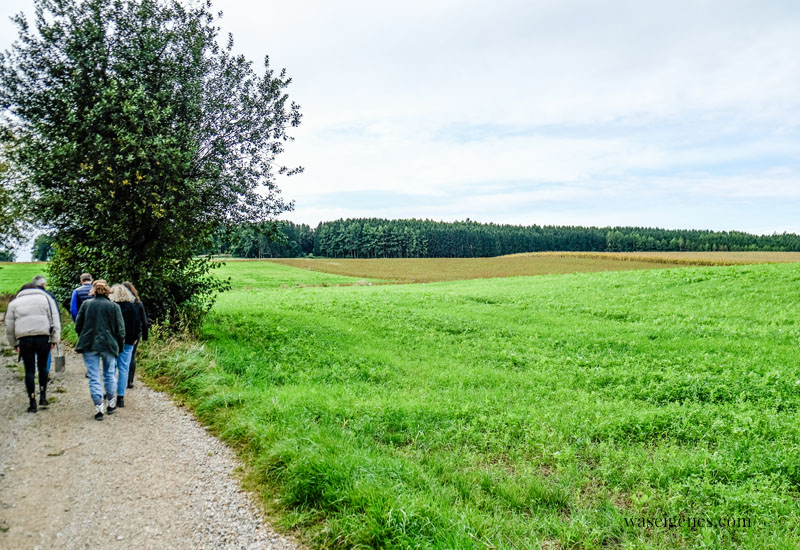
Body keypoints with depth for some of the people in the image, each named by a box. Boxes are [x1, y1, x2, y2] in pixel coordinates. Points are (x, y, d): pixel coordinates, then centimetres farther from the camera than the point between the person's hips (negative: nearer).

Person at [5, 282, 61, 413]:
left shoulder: (14, 303, 15)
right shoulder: (45, 298, 12)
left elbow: (9, 327, 13)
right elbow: (55, 320, 4)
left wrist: (14, 344, 20)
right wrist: (55, 339, 6)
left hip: (24, 339, 0)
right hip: (43, 338, 0)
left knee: (29, 370, 5)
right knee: (43, 367, 17)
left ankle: (32, 403, 7)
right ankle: (43, 396, 15)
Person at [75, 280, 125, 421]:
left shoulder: (86, 304, 0)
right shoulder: (114, 307, -4)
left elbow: (78, 326, 4)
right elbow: (120, 330, -3)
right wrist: (119, 346, 9)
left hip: (89, 345, 0)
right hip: (108, 345, 0)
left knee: (94, 377, 4)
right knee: (110, 374, 16)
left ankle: (98, 407, 0)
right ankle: (110, 403, 26)